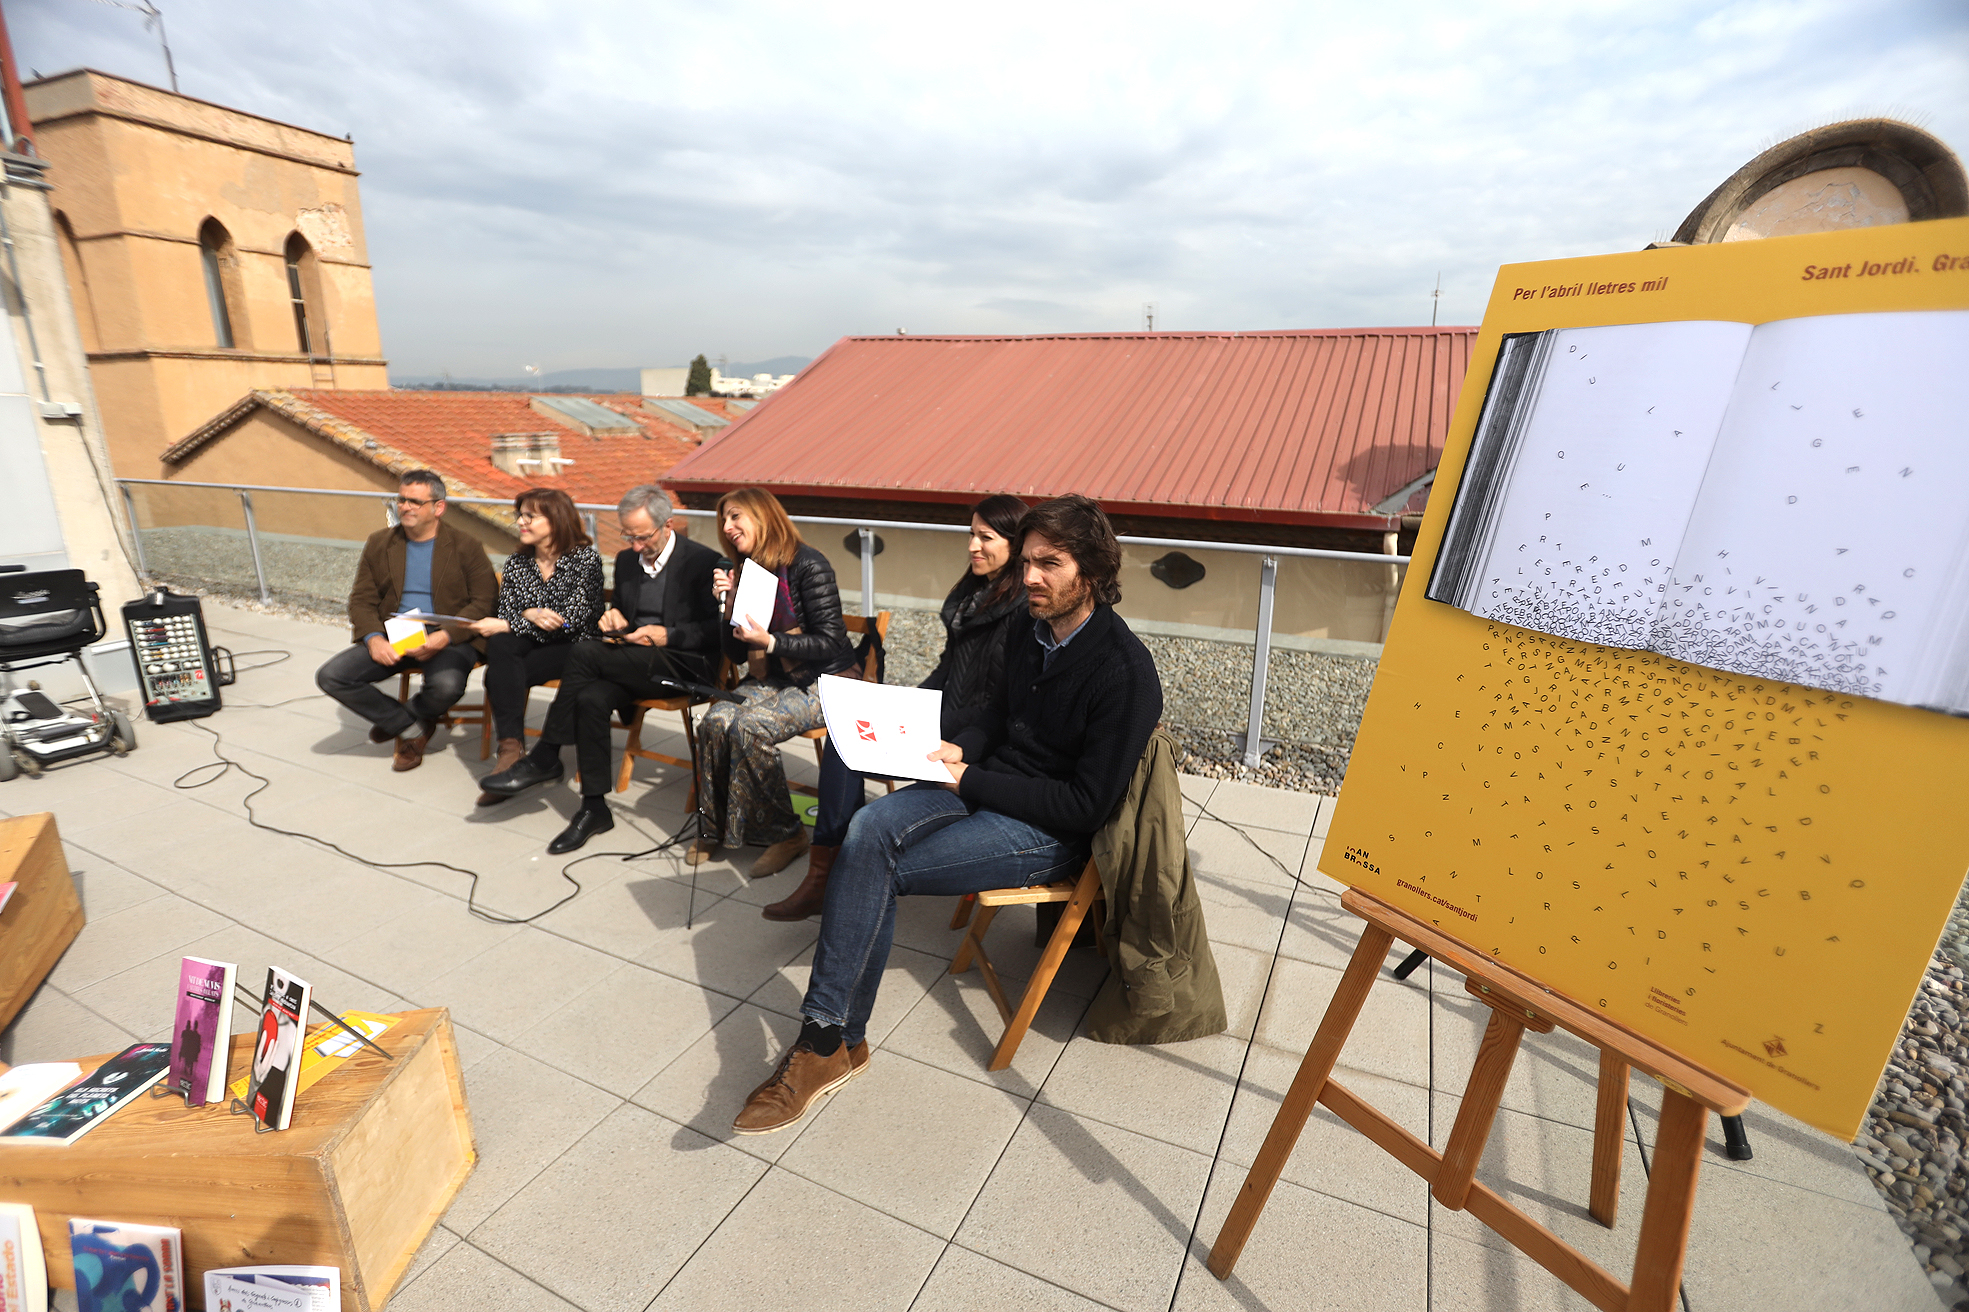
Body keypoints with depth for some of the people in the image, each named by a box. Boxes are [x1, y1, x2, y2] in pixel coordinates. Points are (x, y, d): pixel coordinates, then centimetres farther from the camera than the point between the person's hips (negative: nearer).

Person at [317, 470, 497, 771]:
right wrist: (373, 638, -11)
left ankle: (394, 719, 4)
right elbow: (361, 599, 10)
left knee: (446, 685, -34)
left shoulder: (465, 546, 1)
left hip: (447, 638, -4)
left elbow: (485, 601, -7)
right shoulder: (379, 543, 13)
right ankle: (411, 727, -1)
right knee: (330, 677, -16)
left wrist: (444, 636, -21)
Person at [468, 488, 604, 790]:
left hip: (573, 647, -4)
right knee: (500, 644, -30)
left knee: (499, 677, -26)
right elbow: (504, 614, 6)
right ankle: (512, 746, -39)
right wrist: (530, 615, -18)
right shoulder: (516, 562, 12)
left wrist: (508, 625, -16)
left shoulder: (586, 559, -6)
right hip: (528, 643, 4)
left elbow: (571, 620, -14)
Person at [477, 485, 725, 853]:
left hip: (682, 665, -6)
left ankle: (544, 758, -11)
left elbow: (716, 630, -8)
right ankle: (594, 808, -17)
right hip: (632, 664, 6)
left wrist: (666, 635, -18)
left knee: (584, 653, -25)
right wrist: (613, 616, 5)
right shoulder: (627, 560, 17)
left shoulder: (704, 561, -4)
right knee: (591, 698, -27)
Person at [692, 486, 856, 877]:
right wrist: (730, 605, -4)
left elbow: (831, 643, -15)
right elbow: (737, 654, 11)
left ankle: (785, 833, -10)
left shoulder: (808, 565, -12)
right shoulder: (745, 571, 10)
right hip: (767, 680, 6)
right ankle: (714, 828, -2)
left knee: (750, 727, -29)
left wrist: (769, 642, -23)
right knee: (715, 720, -21)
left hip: (817, 683, -6)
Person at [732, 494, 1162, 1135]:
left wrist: (970, 782, -16)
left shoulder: (1124, 672, -19)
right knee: (868, 829, -21)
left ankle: (832, 1042, -4)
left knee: (875, 869, -20)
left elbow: (1086, 806, -19)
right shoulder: (1029, 636, 5)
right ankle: (827, 1037, -15)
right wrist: (962, 749, 1)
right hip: (986, 786, 7)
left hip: (1052, 831, -7)